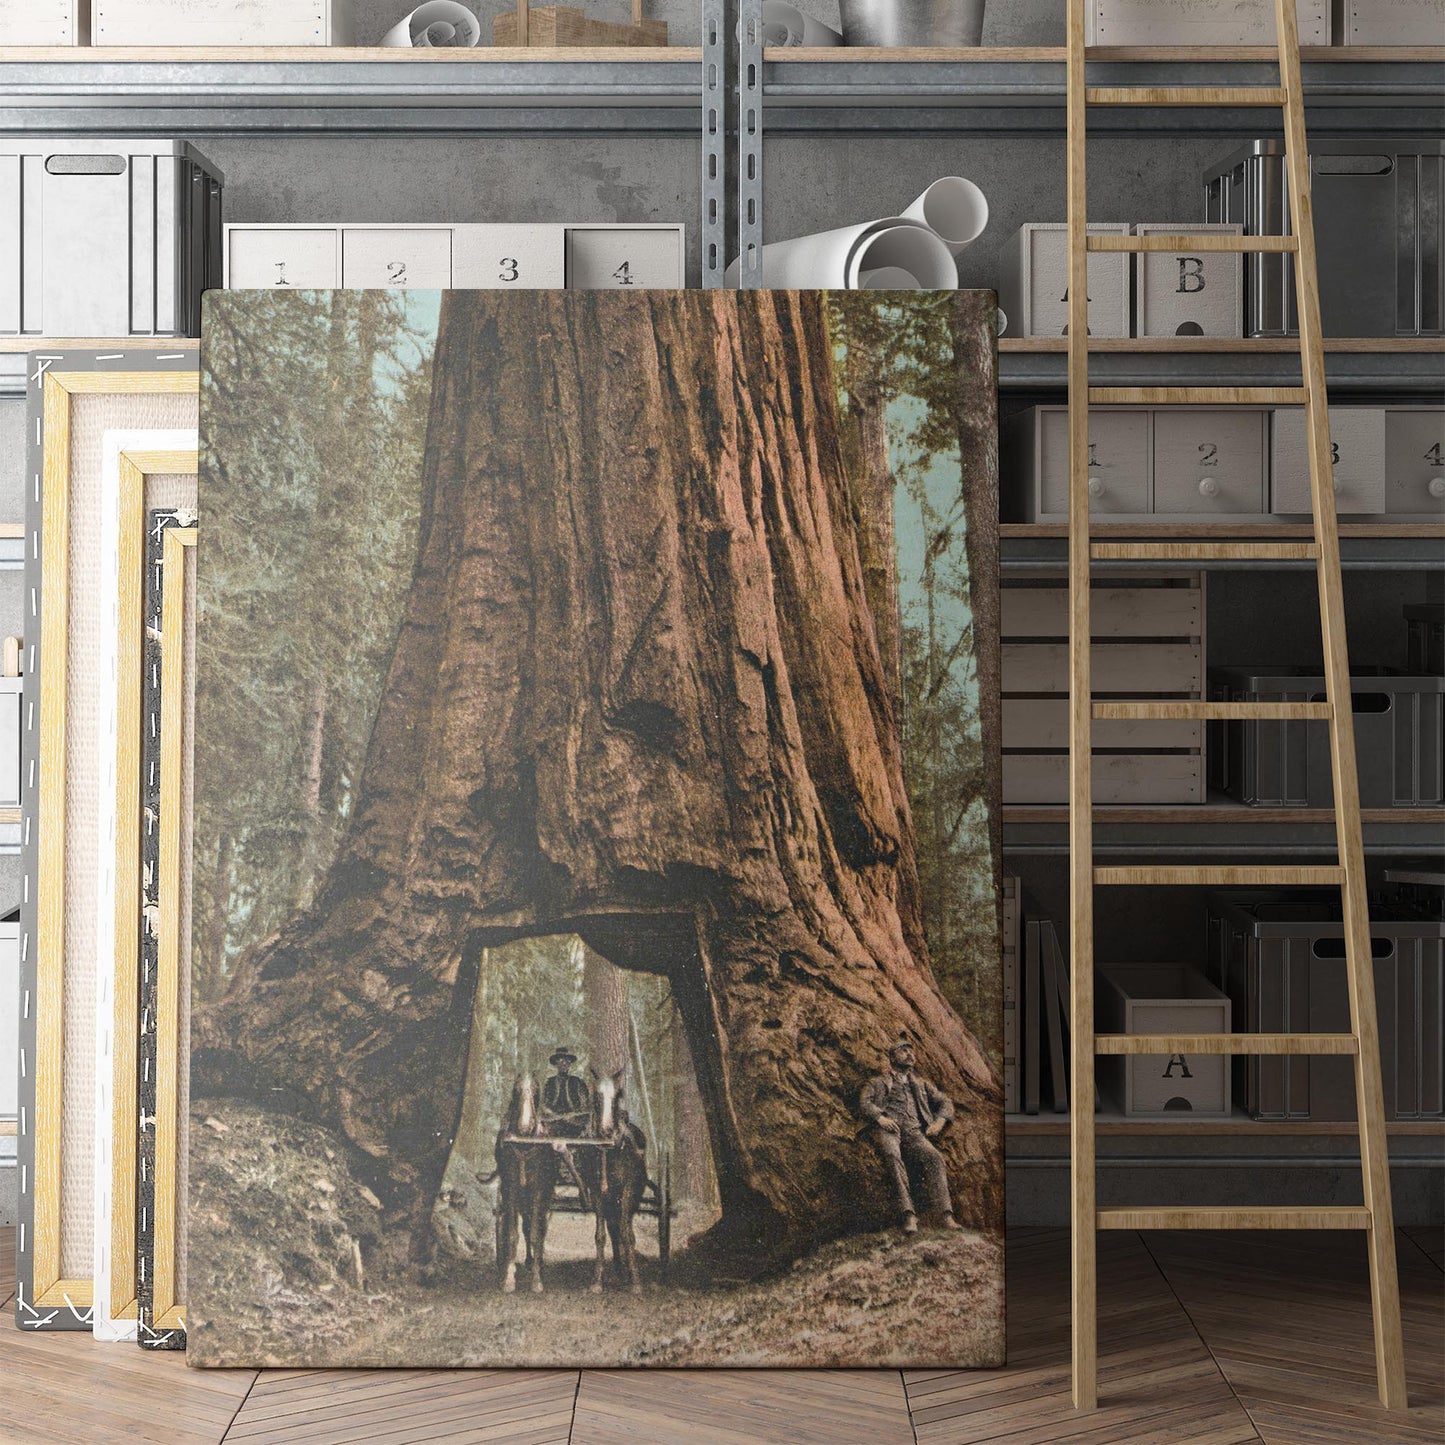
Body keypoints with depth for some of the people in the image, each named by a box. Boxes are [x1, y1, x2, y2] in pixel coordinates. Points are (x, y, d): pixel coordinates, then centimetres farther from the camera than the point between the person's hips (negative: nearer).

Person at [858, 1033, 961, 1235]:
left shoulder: (920, 1083, 35)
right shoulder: (879, 1082, 25)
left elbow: (944, 1101, 31)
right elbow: (864, 1103, 10)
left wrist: (940, 1122, 9)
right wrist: (880, 1117, -11)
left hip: (913, 1130, 3)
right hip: (887, 1127, -3)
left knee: (934, 1158, -29)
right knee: (893, 1157, -38)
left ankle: (946, 1215, -42)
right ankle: (908, 1214, -47)